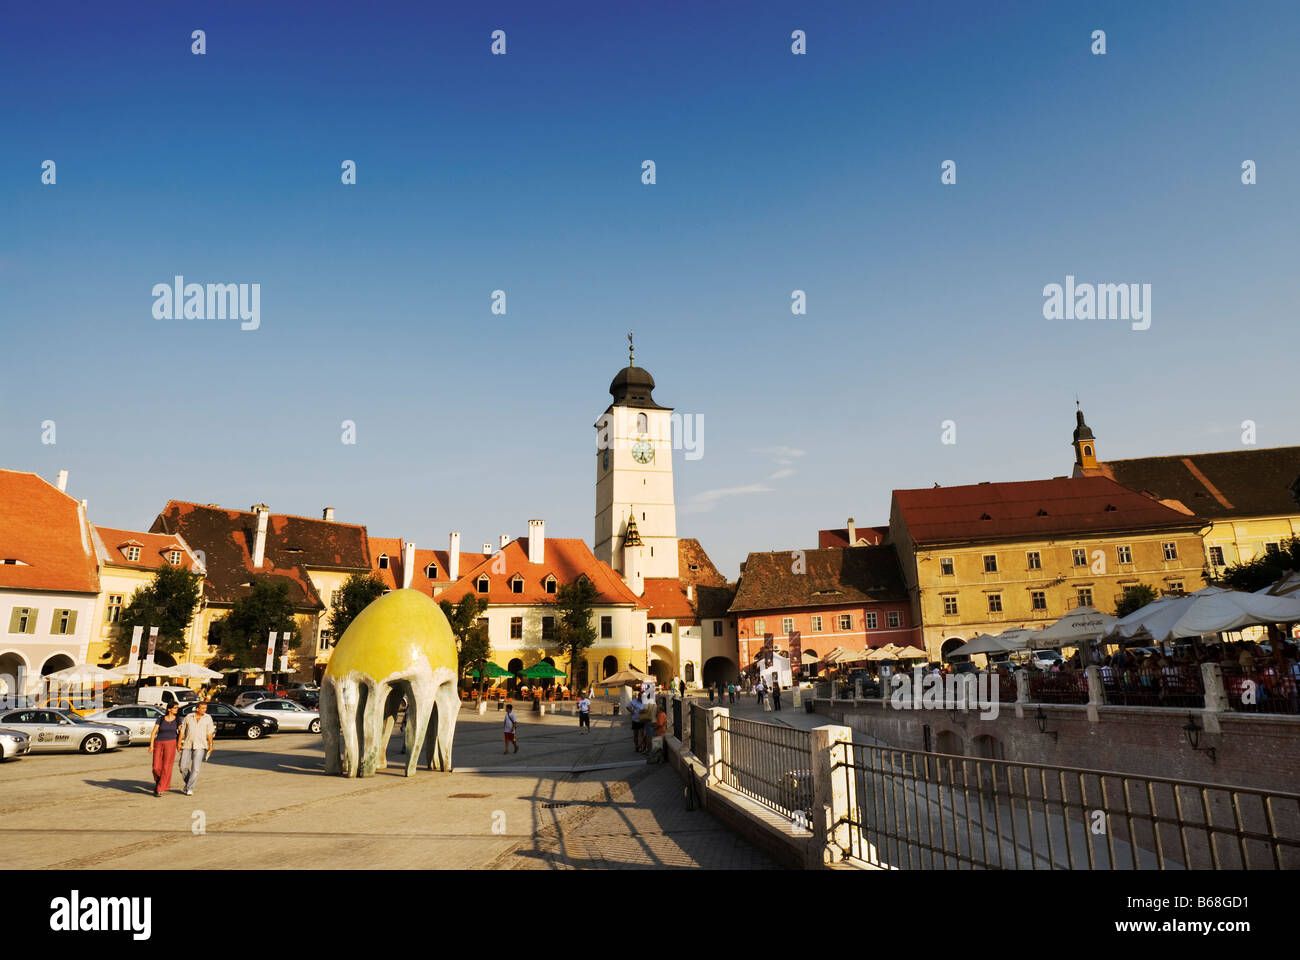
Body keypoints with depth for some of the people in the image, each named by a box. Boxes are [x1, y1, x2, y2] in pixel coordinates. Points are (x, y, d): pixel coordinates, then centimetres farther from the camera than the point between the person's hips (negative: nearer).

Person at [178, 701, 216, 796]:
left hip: (200, 746, -2)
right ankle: (188, 782, 29)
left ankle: (190, 788, 2)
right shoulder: (188, 717, 4)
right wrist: (179, 743, 4)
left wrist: (210, 745, -12)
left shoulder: (208, 718, 1)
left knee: (195, 768, -9)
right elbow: (182, 731, 9)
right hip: (187, 746, 2)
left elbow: (210, 733, -4)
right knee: (183, 768, 3)